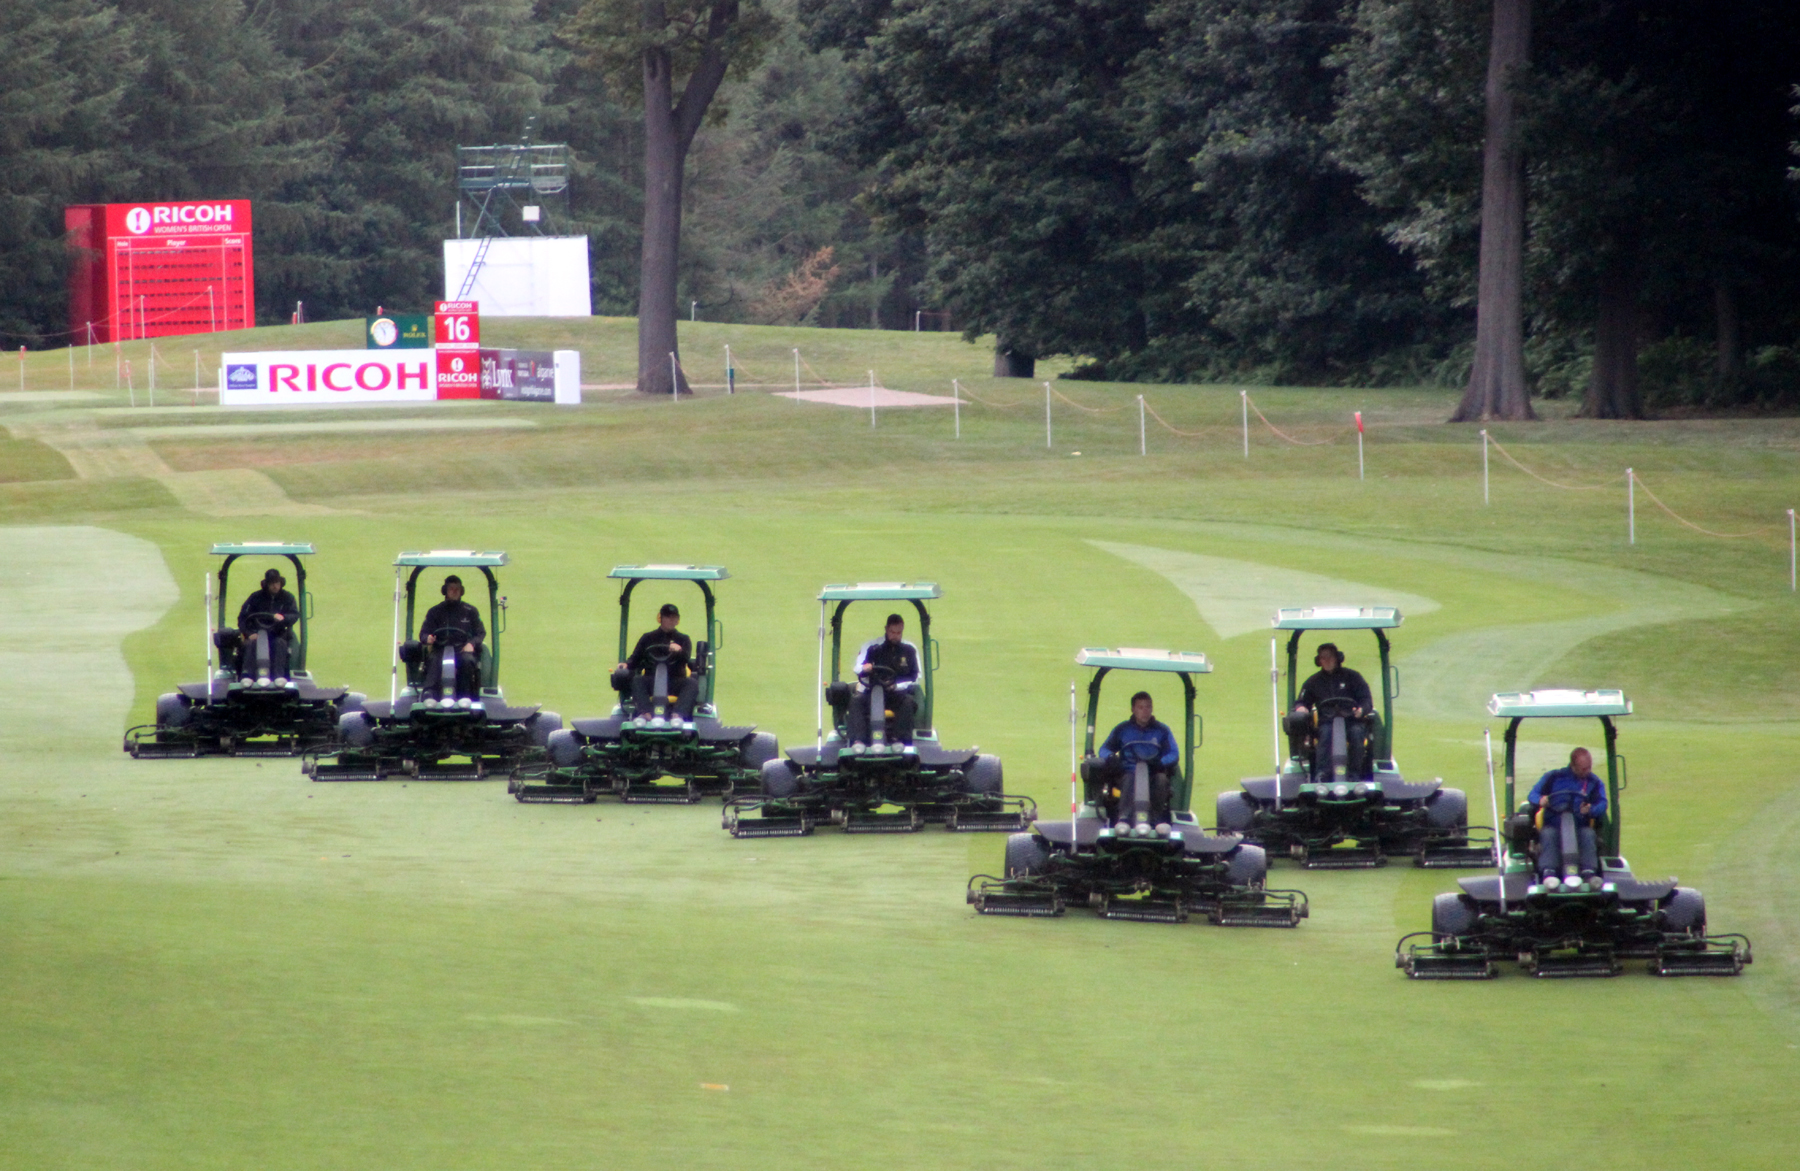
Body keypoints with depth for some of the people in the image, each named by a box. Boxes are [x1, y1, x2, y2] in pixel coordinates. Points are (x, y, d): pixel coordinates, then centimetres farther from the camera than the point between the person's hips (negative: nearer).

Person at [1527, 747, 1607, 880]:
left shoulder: (1594, 783, 12)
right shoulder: (1554, 777, 10)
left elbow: (1602, 804, -2)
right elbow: (1533, 794, 5)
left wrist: (1591, 810, -27)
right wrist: (1540, 800, -21)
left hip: (1579, 827, 1)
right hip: (1553, 825, -1)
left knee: (1588, 834, -31)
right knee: (1548, 834, -33)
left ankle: (1589, 873, -43)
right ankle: (1548, 873, -47)